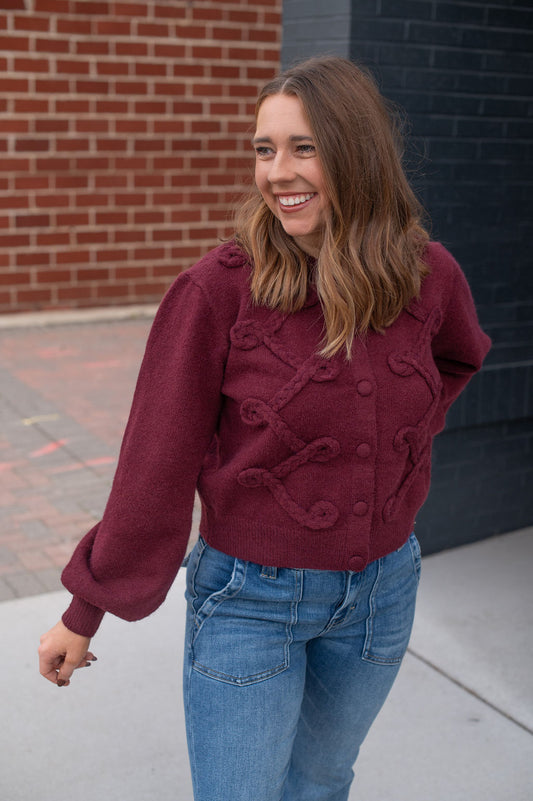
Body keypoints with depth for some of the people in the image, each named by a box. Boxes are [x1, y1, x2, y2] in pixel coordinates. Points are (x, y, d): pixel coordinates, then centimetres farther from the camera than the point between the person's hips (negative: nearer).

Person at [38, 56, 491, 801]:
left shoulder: (429, 274, -8)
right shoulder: (219, 289, -19)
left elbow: (460, 355, 17)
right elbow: (157, 461, -11)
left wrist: (403, 450, 6)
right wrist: (85, 613, -5)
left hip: (381, 591, 4)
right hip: (250, 599, -3)